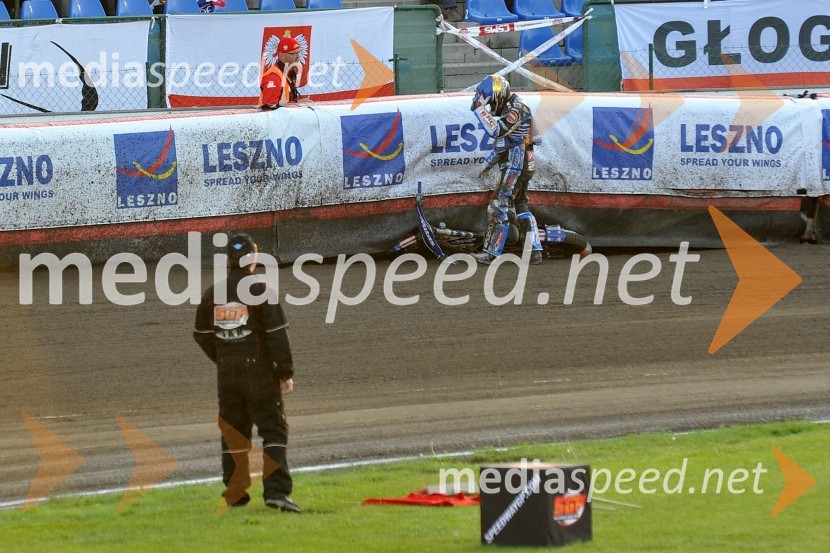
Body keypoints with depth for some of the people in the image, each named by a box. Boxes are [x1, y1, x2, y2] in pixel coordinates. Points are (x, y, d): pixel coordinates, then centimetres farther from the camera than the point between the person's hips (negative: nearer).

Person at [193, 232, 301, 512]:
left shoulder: (213, 293, 4)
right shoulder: (260, 290, -11)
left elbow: (201, 335, 12)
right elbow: (277, 335, -11)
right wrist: (286, 373, -5)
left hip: (227, 371, 5)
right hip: (259, 370, -5)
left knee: (233, 432, 13)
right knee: (273, 430, -3)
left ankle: (235, 494, 16)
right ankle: (276, 490, -14)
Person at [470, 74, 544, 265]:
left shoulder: (517, 109, -15)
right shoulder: (507, 108, 17)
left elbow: (497, 130, -29)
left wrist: (480, 108, -26)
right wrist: (490, 161, 27)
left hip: (516, 165, -11)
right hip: (519, 165, 11)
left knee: (499, 206, -13)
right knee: (521, 208, 13)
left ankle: (492, 252, -15)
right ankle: (535, 251, 14)